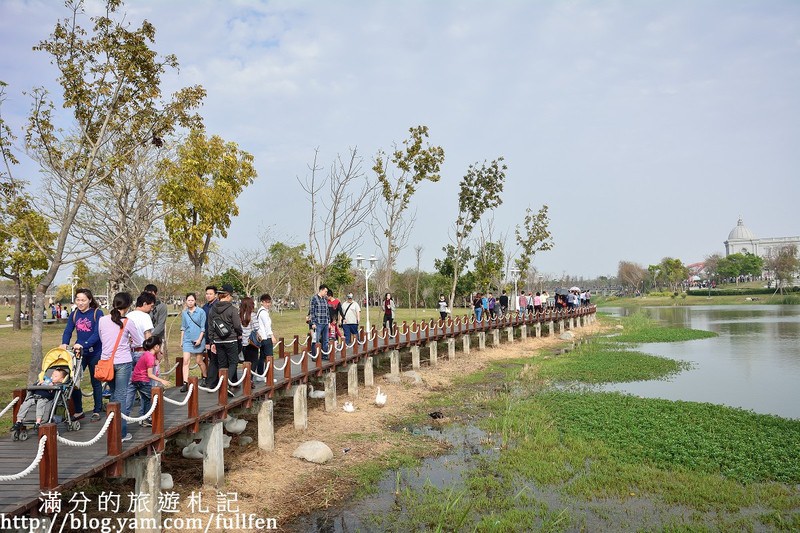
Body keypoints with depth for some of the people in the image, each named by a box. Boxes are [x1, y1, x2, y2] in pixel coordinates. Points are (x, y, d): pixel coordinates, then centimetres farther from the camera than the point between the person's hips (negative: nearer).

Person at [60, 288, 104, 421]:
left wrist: (83, 345, -30)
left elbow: (97, 334, -18)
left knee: (95, 382, 7)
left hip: (95, 353, -4)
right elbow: (68, 331, 0)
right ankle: (78, 411, 13)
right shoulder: (74, 315, 5)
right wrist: (64, 344, -19)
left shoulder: (97, 313, -11)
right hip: (79, 352, 4)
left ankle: (97, 411, 19)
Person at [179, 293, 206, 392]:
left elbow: (203, 327, -5)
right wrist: (181, 340, 14)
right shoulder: (184, 313, 7)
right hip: (187, 339, 3)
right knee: (185, 361, -7)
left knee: (199, 361, 7)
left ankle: (204, 378, 29)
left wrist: (199, 339, -13)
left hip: (198, 339, -3)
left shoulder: (201, 312, -5)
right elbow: (183, 327, 15)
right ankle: (185, 383, -8)